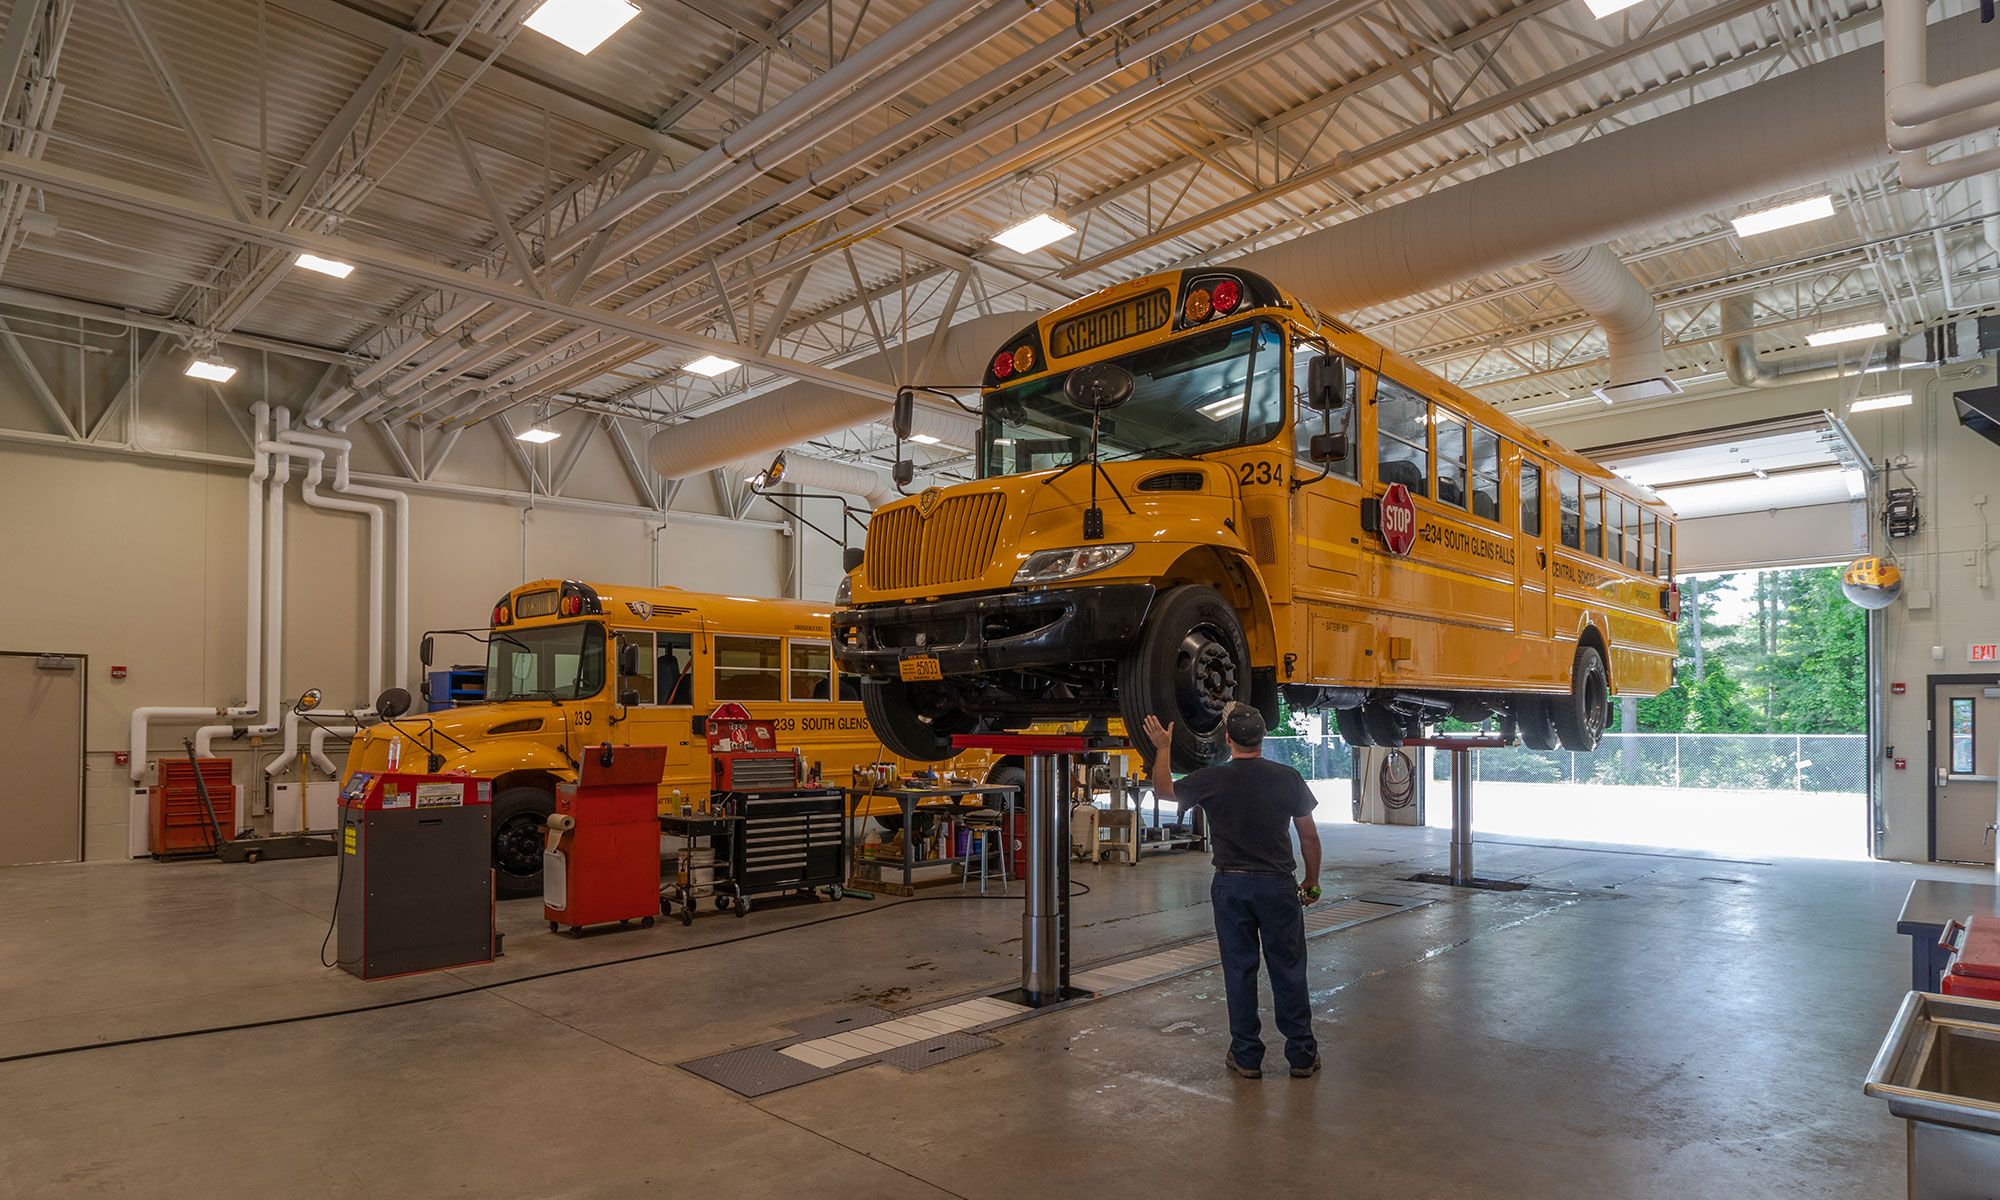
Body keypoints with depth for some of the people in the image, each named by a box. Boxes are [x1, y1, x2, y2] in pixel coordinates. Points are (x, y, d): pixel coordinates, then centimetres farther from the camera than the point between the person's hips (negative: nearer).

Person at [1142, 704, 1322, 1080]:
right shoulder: (1288, 778, -5)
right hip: (1278, 885, 0)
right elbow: (1309, 837, 2)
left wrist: (1163, 748, 21)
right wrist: (1312, 882, 15)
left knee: (1239, 971, 8)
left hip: (1231, 885, 0)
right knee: (1288, 971, 9)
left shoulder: (1212, 780, -7)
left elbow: (1164, 789, 10)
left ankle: (1246, 1056, 16)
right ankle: (1302, 1056, 18)